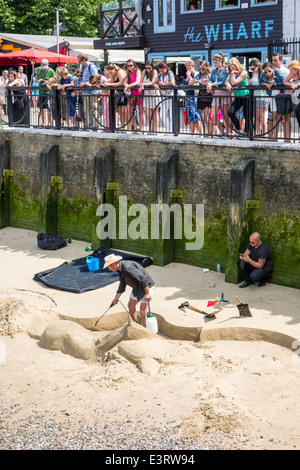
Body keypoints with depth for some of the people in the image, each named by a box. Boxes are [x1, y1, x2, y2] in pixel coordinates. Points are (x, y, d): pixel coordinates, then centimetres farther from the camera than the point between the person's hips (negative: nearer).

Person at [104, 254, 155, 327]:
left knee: (143, 309, -12)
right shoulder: (121, 269, 2)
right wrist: (116, 298, 16)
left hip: (147, 286, -10)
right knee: (131, 305, 15)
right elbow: (122, 285, 14)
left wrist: (147, 293, -25)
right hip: (137, 287, 10)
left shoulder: (128, 267, -30)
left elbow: (143, 278, -30)